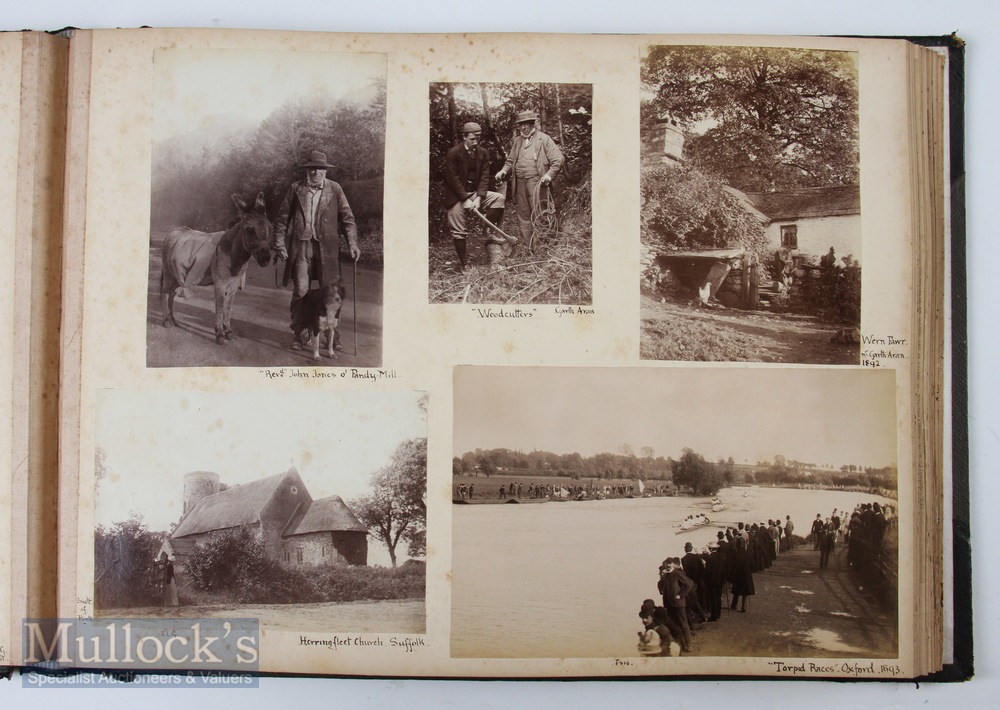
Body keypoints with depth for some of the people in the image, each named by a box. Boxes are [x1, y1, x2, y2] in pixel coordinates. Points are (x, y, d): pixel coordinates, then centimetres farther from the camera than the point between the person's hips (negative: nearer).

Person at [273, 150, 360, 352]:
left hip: (327, 247, 0)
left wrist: (352, 243, -6)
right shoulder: (295, 189, 8)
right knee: (300, 291, -1)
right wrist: (280, 244, 2)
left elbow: (347, 218, 6)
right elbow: (282, 218, 11)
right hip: (301, 246, 0)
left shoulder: (335, 190, 7)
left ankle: (332, 333, 13)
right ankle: (299, 333, 11)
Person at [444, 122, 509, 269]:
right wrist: (466, 200, -19)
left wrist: (479, 198, -17)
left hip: (476, 193, 4)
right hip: (457, 196, -4)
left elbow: (484, 177, -2)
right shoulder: (453, 153, -10)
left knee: (498, 198, -19)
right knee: (459, 231, -4)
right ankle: (464, 264, 6)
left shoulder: (483, 153, 2)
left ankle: (491, 234, -10)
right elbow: (452, 179, -13)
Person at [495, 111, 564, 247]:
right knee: (523, 217, 10)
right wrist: (504, 171, 4)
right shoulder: (517, 140, 18)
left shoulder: (544, 139, 1)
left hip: (536, 182, -6)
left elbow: (558, 160, -4)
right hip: (520, 184, 6)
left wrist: (549, 175, -18)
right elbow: (511, 161, 25)